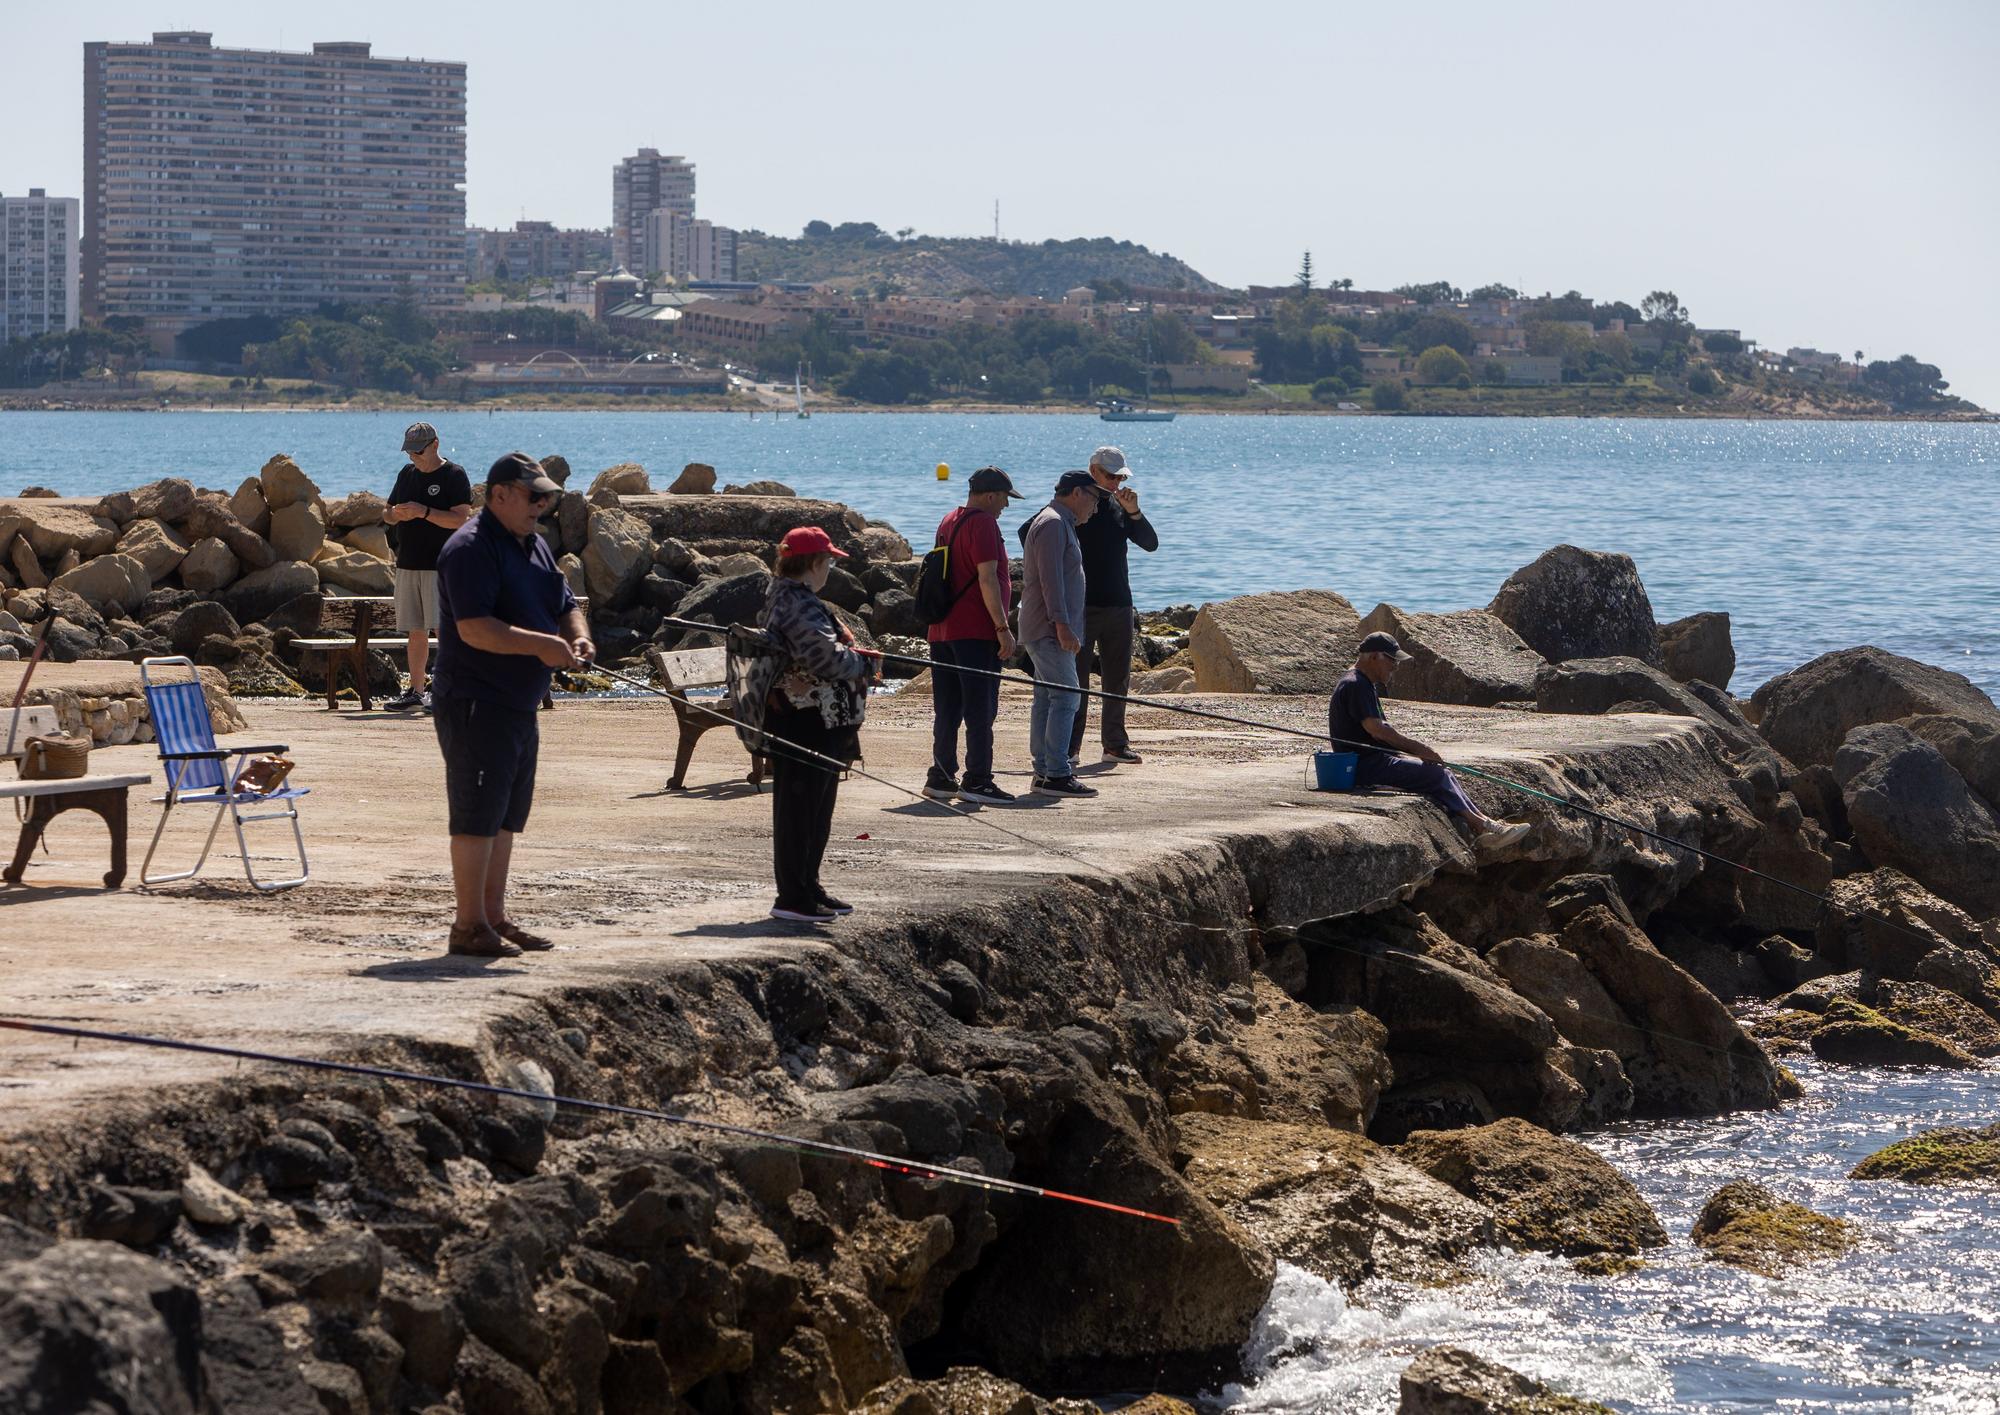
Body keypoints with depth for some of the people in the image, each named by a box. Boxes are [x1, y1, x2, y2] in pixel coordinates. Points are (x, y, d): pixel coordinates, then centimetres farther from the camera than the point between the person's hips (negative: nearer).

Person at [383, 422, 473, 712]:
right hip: (407, 565, 7)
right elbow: (387, 514, 21)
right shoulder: (407, 474, 16)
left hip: (440, 566, -7)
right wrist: (396, 514, -3)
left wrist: (425, 512, -23)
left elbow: (460, 519, -14)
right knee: (415, 632, 9)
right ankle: (415, 692, 14)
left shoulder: (454, 476, -5)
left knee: (443, 629, -11)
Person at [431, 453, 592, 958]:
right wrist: (541, 644, -27)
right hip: (476, 703, -10)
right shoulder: (471, 548, -15)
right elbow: (474, 628, -25)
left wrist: (577, 637, 0)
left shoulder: (534, 546, 16)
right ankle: (469, 925, -2)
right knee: (477, 816, -7)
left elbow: (566, 606, 22)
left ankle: (494, 917, 21)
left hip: (519, 705, 10)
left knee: (505, 818, 14)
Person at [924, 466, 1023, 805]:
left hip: (942, 631, 9)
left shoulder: (949, 521, 18)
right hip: (976, 633, -9)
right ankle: (977, 781, -9)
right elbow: (987, 579, -18)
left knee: (947, 710, 11)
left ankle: (941, 778, 12)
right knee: (981, 711, -7)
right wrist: (1003, 628, -18)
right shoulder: (982, 524, -12)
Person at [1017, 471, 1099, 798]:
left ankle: (1044, 771, 10)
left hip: (1045, 632, 11)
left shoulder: (1059, 524, 22)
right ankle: (1056, 775, -16)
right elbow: (1050, 578, -20)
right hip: (1049, 630, -11)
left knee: (1046, 699, 9)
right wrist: (1062, 625, -25)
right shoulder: (1053, 523, -12)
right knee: (1066, 697, -13)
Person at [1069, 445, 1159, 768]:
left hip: (1119, 606, 5)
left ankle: (1115, 744, 16)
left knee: (1118, 680, 9)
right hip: (1082, 606, -5)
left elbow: (1150, 544, 6)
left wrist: (1133, 512, -9)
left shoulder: (1119, 505, 12)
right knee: (1076, 679, -4)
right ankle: (1070, 748, -2)